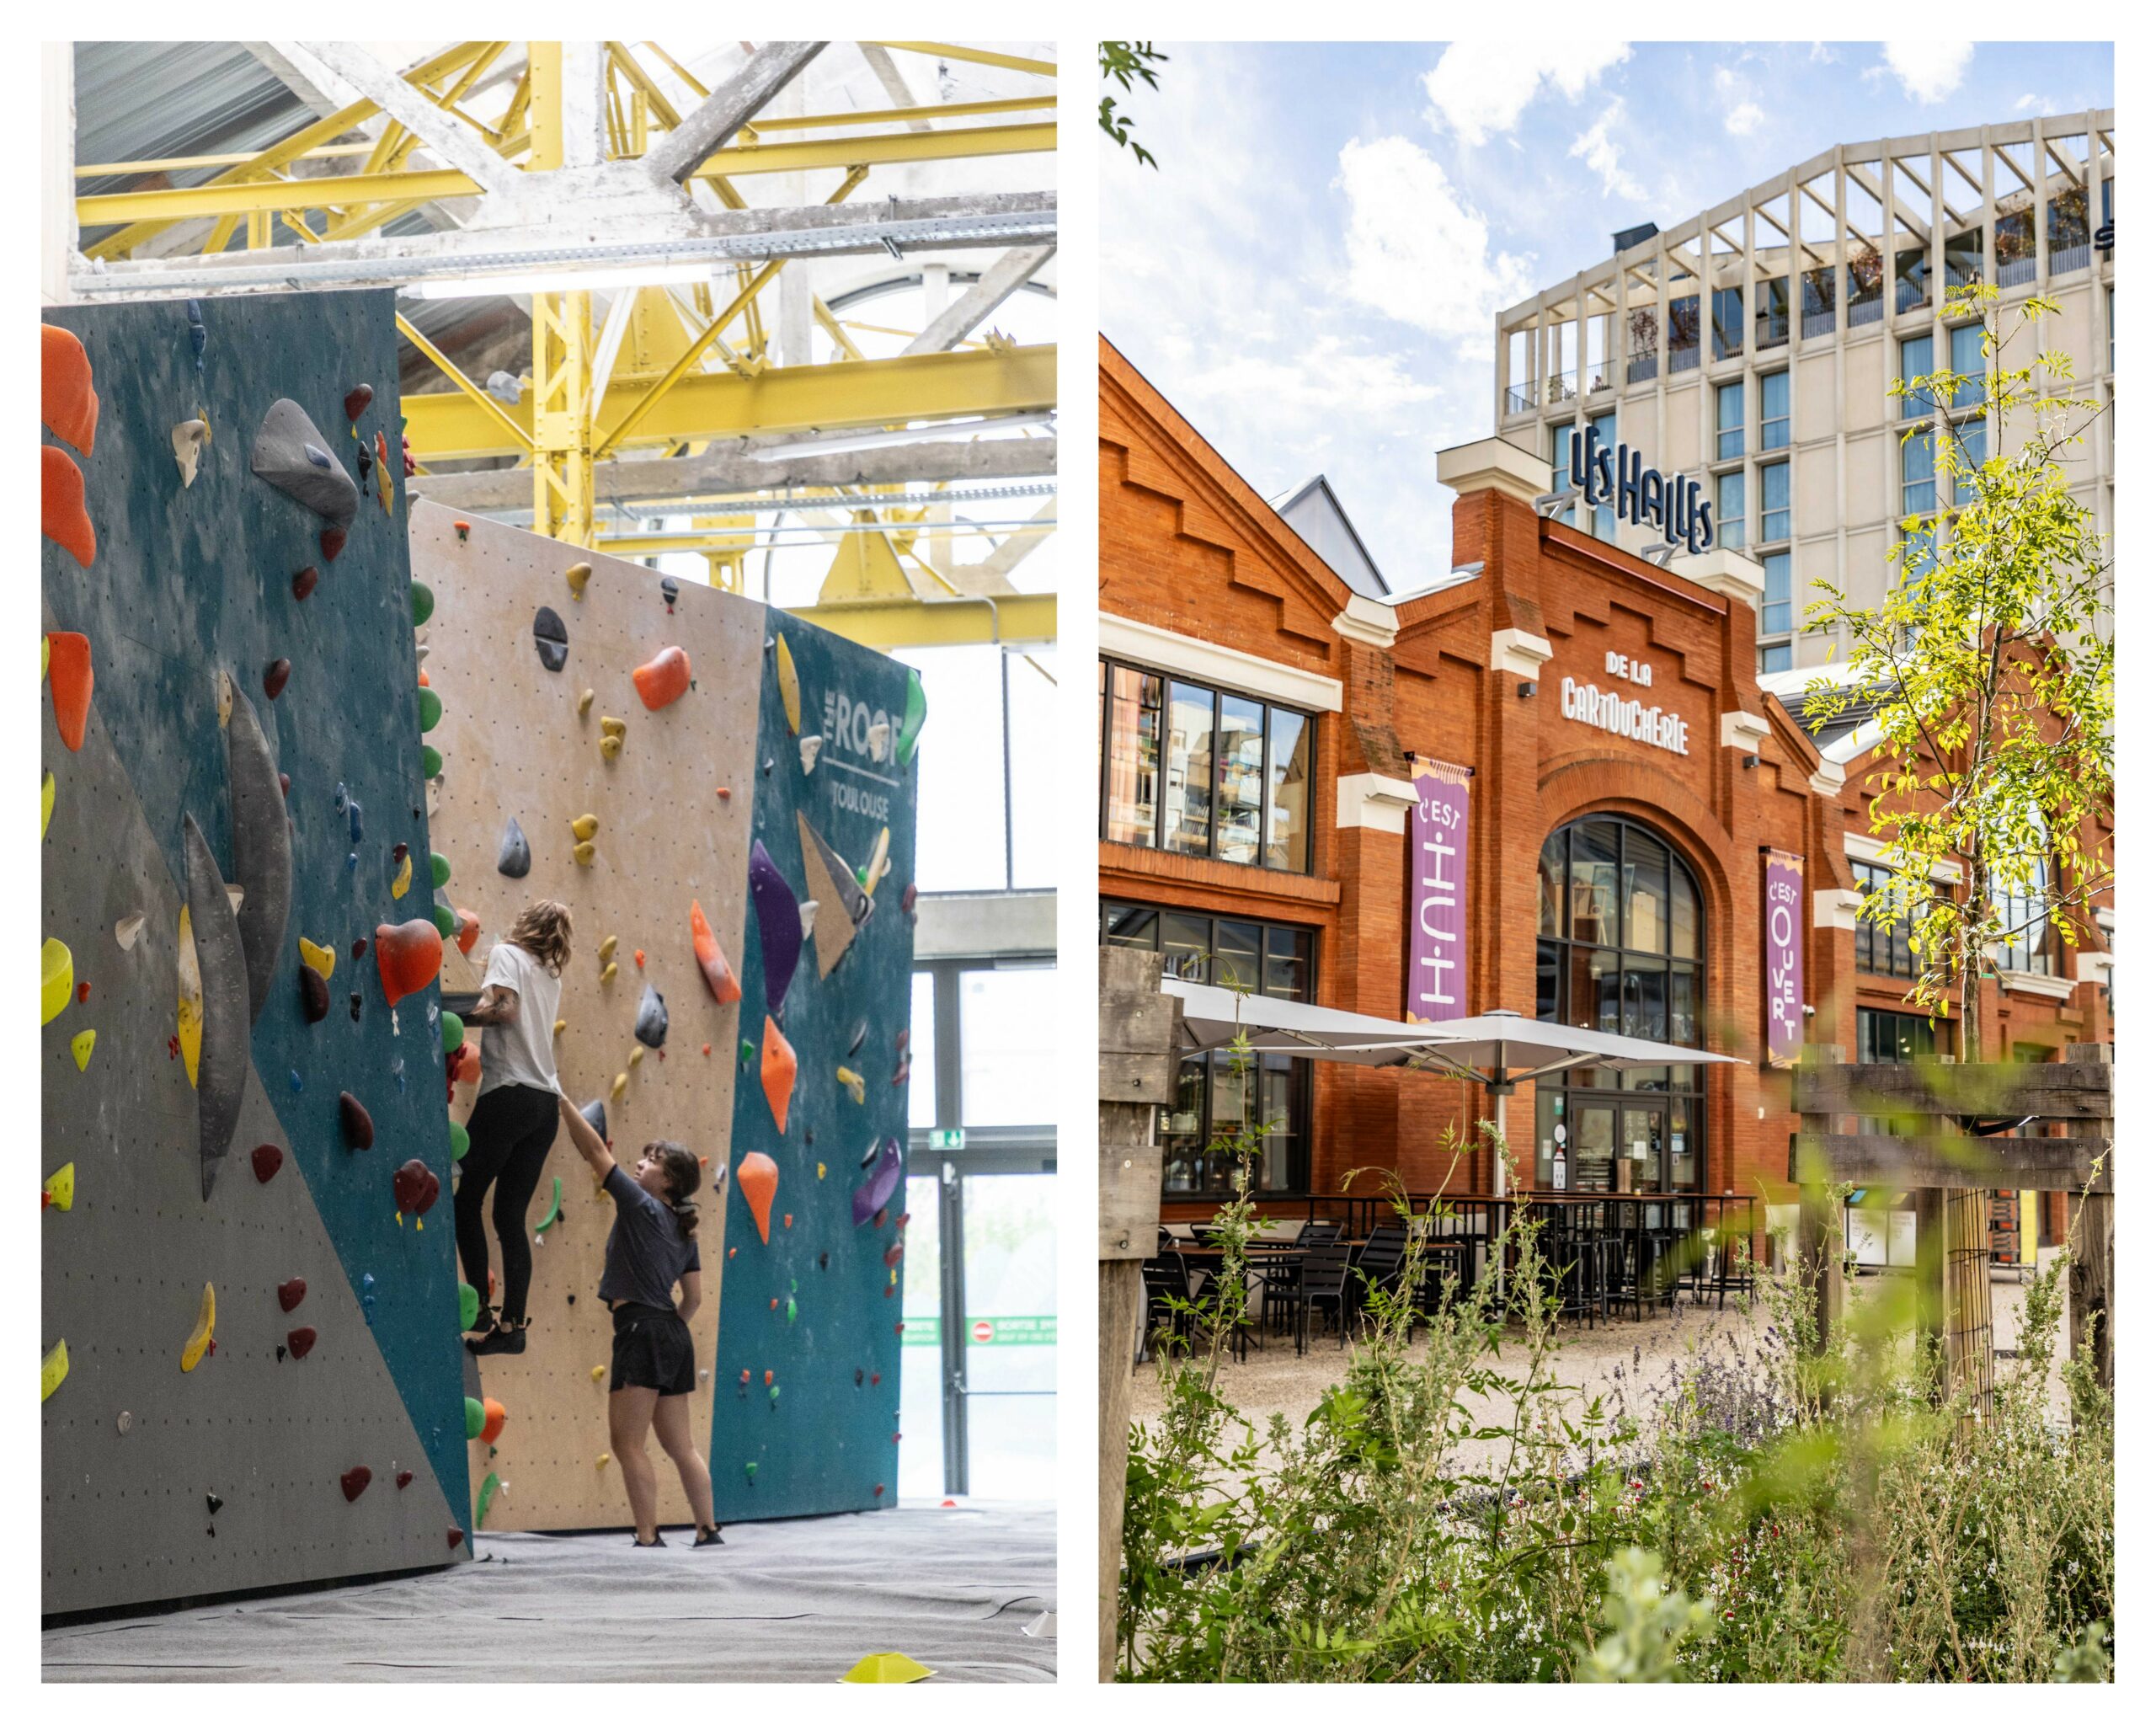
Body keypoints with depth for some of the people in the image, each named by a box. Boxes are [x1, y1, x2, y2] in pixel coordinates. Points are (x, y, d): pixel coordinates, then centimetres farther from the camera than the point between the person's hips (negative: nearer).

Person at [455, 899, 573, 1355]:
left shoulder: (507, 953, -1)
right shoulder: (550, 974, 21)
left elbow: (504, 1008, -16)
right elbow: (524, 1020, 17)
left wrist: (456, 1016, -6)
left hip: (508, 1095, -7)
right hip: (545, 1103, 7)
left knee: (467, 1201, 0)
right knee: (511, 1216, 7)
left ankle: (480, 1311, -4)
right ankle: (513, 1324, 3)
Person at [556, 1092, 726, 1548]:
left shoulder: (640, 1206, -6)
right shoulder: (683, 1231, 16)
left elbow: (595, 1151, -8)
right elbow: (694, 1298, 16)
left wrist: (559, 1099, -5)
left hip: (642, 1330, -9)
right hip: (673, 1336, 9)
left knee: (627, 1441, -5)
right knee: (679, 1445, 12)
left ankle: (648, 1538, -8)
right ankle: (708, 1532, 13)